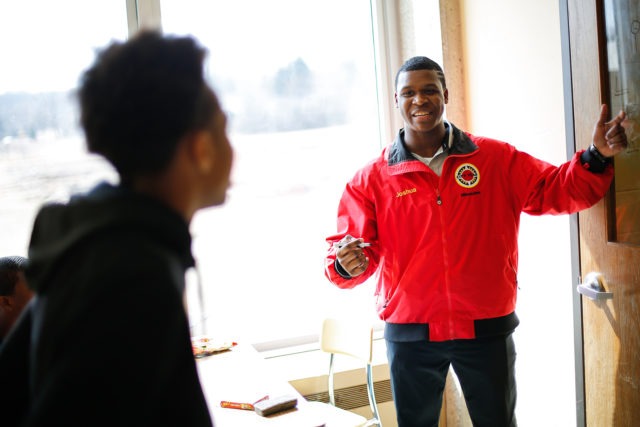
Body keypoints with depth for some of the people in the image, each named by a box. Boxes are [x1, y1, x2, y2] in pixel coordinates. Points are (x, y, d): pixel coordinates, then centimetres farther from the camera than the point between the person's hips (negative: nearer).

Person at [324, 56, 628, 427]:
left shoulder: (498, 159, 0)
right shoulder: (371, 179, -3)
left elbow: (557, 190, 3)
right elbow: (351, 248, -6)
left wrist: (597, 157, -14)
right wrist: (346, 264, -28)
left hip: (488, 327, 1)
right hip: (409, 334, 0)